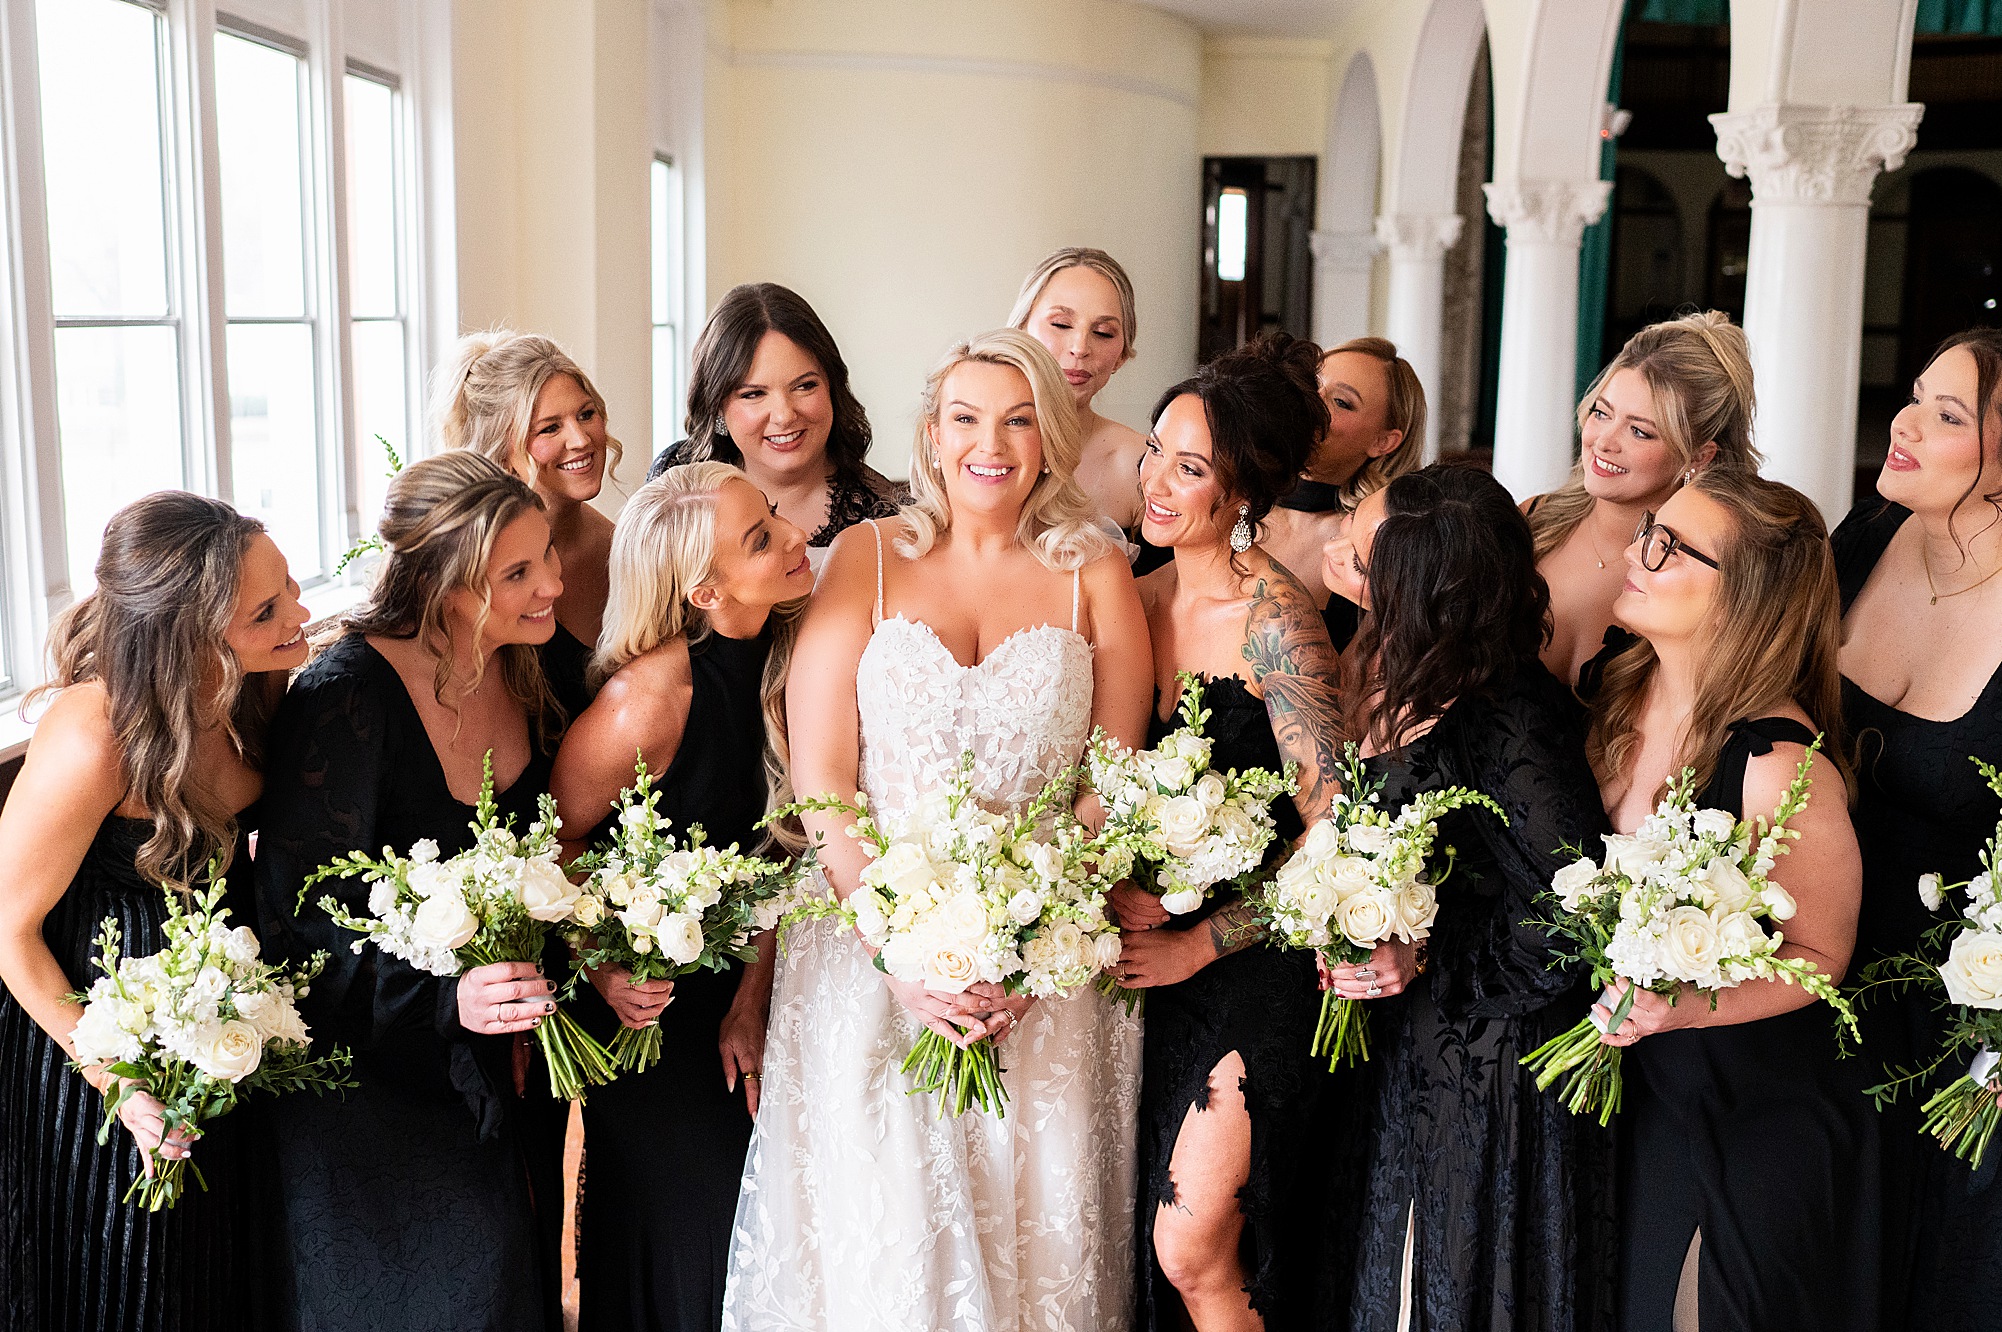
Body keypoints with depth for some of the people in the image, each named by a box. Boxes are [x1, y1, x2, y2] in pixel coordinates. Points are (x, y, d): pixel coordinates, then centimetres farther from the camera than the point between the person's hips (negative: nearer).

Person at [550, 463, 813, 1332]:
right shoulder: (646, 700, -28)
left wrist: (753, 1002, -8)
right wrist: (600, 972, -21)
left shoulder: (784, 659, -10)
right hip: (648, 1001, -6)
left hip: (745, 990, 6)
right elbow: (551, 849, -13)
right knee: (676, 1235, 10)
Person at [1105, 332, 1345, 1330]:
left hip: (1252, 962, -6)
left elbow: (1335, 824, -18)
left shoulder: (1273, 618, -16)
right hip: (1149, 950, 6)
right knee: (1157, 1244, 10)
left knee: (1191, 1248, -5)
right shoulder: (1139, 596, 4)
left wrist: (1196, 945, -13)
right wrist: (1115, 886, -9)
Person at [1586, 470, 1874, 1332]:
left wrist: (1681, 1008, -30)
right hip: (1640, 1081, 6)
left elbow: (1817, 956, -15)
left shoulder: (1780, 767, -28)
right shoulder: (1620, 695, -8)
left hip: (1764, 1107, -6)